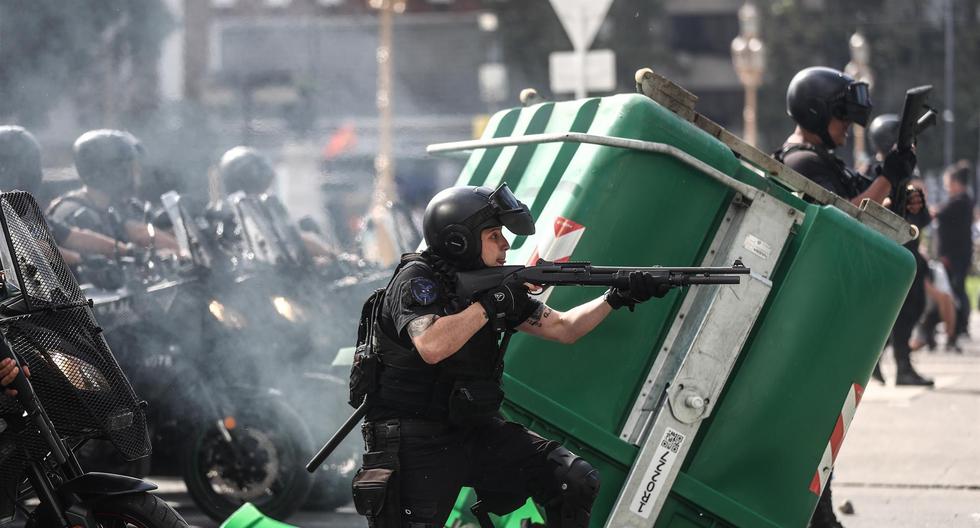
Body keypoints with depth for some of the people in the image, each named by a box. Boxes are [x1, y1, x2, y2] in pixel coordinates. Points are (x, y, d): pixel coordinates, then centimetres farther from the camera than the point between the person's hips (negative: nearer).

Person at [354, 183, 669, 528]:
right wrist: (489, 305, -22)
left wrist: (618, 298, 2)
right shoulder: (416, 279, -14)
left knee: (576, 482, -6)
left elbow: (563, 328, 14)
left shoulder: (495, 285, 8)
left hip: (475, 431, 7)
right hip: (416, 443, -7)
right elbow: (431, 347, -33)